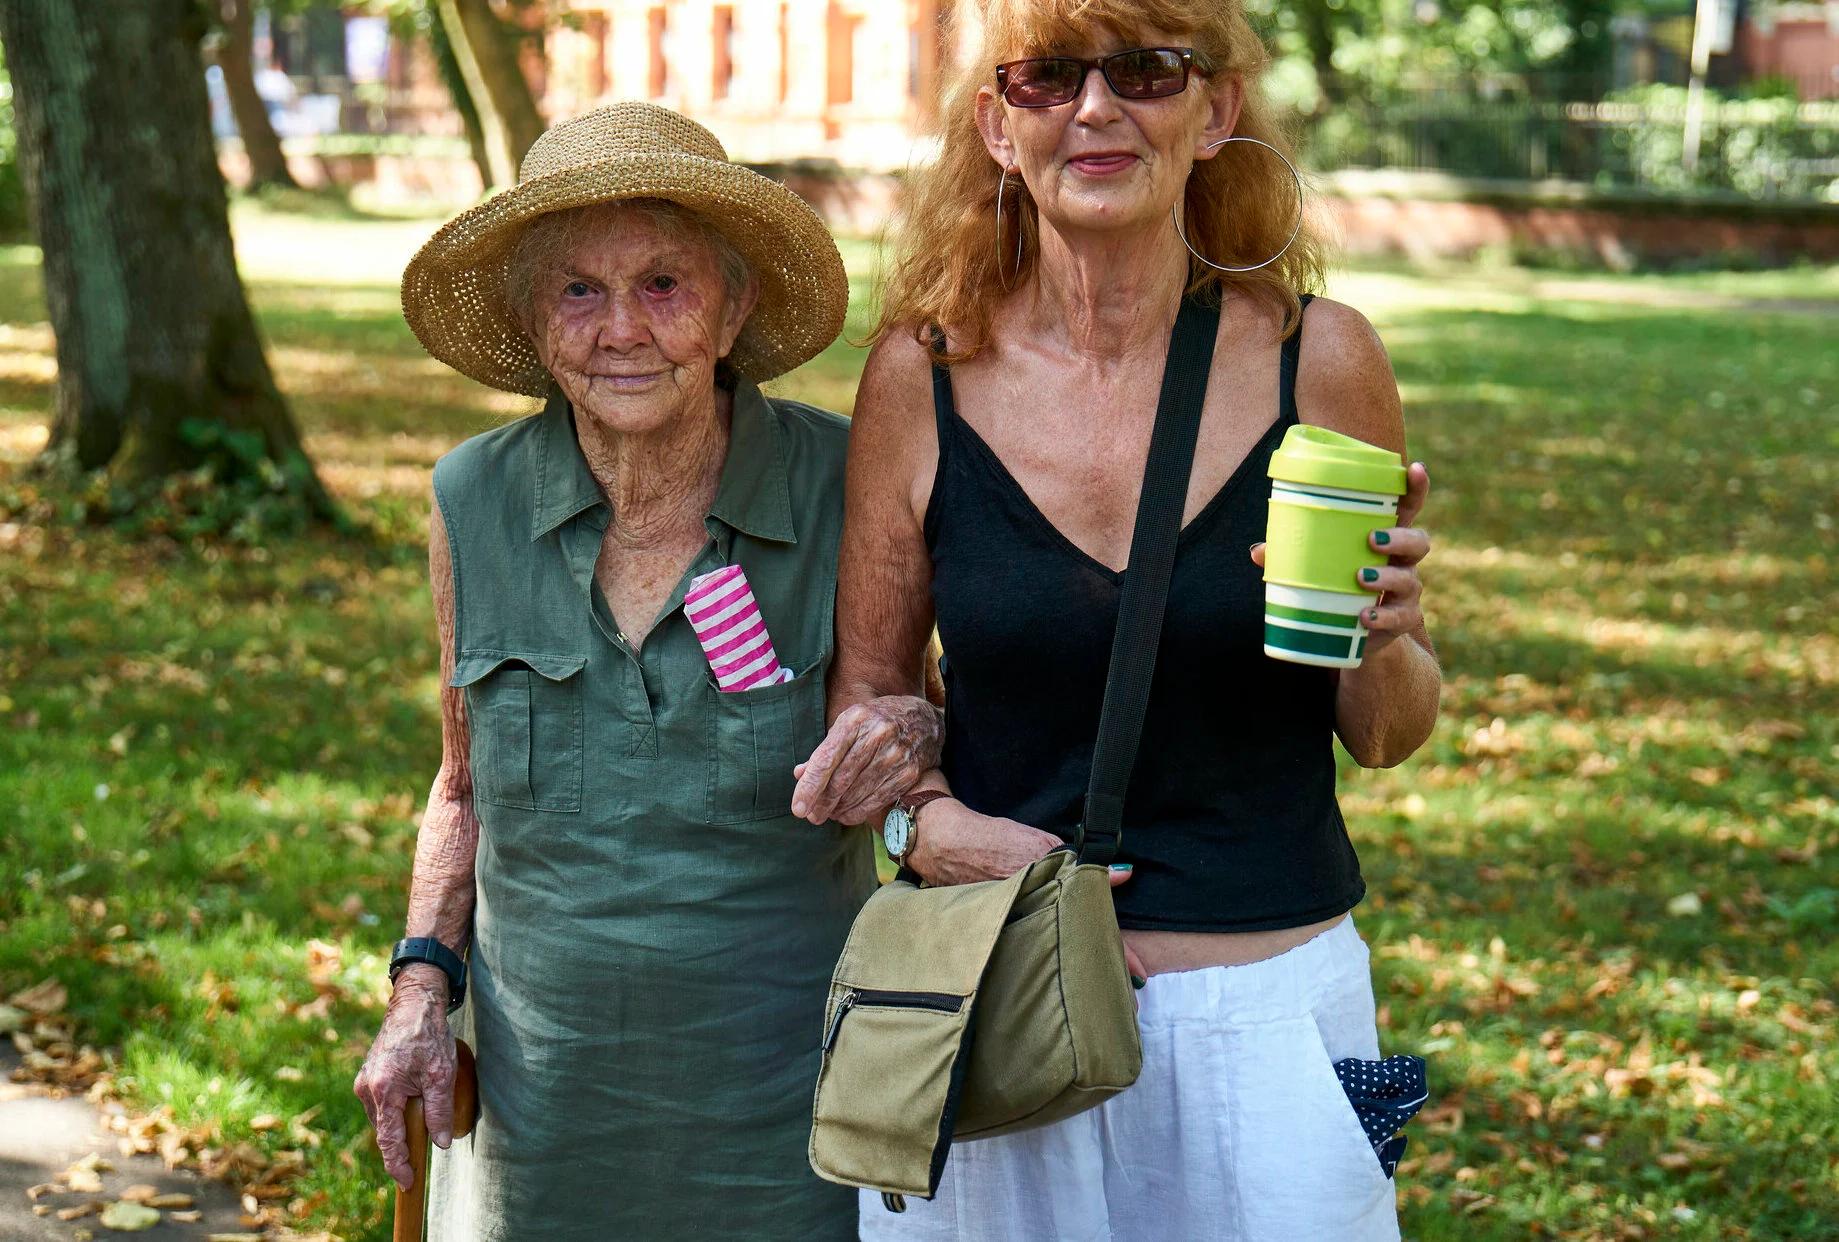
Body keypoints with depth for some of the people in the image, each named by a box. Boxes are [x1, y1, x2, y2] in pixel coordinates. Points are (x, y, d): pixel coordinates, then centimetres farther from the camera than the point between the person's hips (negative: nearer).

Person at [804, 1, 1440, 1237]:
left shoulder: (1321, 359, -5)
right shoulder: (924, 375, -4)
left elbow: (1387, 734, 5)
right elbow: (864, 692, 7)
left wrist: (1381, 642, -16)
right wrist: (926, 820, -12)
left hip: (1268, 1007, 0)